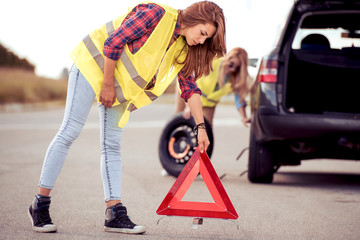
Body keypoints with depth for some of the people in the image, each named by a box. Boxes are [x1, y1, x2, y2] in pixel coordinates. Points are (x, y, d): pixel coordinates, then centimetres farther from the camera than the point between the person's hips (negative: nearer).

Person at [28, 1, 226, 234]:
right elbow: (113, 42, -22)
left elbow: (190, 88, 5)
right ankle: (40, 204, -4)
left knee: (112, 145, 2)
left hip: (121, 85, 7)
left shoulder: (183, 48, 0)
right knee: (69, 132, -10)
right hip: (94, 64, -7)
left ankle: (115, 214, -1)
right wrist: (107, 84, -17)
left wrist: (201, 126, -1)